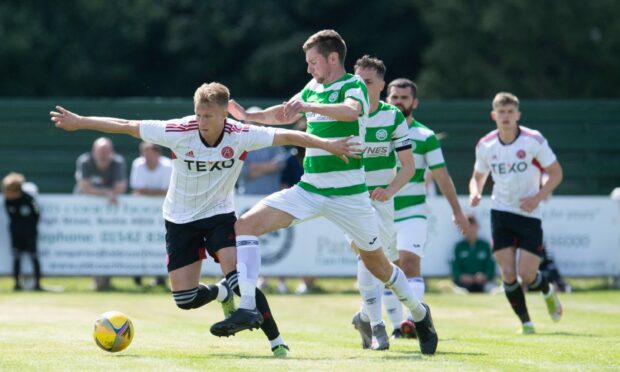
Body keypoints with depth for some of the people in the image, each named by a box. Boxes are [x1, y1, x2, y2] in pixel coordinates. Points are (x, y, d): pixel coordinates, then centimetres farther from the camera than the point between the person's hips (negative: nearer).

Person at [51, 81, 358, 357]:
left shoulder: (241, 136, -20)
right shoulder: (178, 132, -22)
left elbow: (287, 136, -12)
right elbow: (126, 127, -16)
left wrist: (327, 144, -16)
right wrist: (79, 122, -14)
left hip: (219, 215, -1)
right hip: (180, 219, 1)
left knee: (239, 279, -24)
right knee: (185, 299, -1)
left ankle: (277, 343, -11)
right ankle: (223, 294, 34)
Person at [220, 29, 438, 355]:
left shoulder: (353, 85, -9)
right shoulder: (312, 88, 11)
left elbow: (351, 111, -32)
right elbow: (286, 115, 29)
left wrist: (307, 106, -41)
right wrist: (247, 116, 17)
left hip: (348, 192, -6)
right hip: (309, 190, 6)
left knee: (376, 262, 6)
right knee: (245, 225, -12)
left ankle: (420, 314, 32)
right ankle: (247, 308, -18)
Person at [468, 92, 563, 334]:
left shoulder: (534, 140, -10)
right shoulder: (485, 146, 0)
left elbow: (556, 173, -4)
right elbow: (478, 177, 14)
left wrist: (538, 197, -18)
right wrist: (475, 193, -9)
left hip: (529, 214, -3)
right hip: (500, 213, 3)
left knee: (526, 274, -8)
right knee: (508, 274, -6)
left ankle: (547, 291, 27)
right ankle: (525, 322, 10)